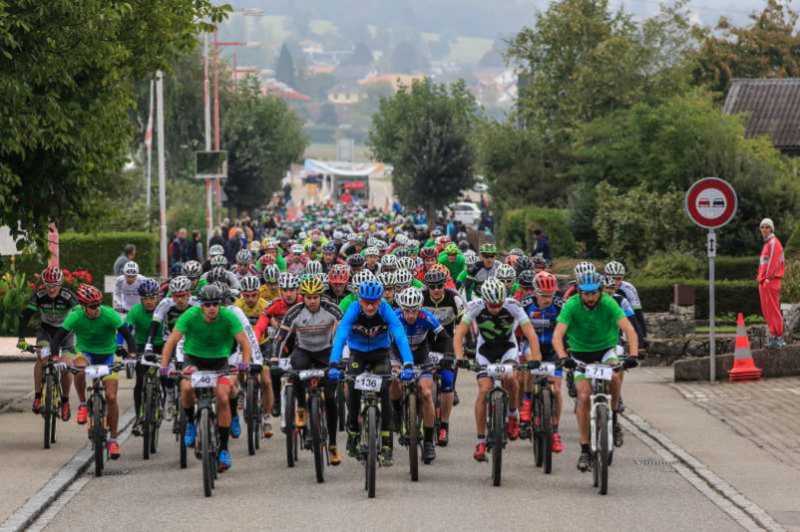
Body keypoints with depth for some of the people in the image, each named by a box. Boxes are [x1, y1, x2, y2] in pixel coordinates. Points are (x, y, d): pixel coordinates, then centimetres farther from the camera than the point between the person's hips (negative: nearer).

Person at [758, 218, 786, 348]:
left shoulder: (774, 242, -8)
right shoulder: (766, 244, 22)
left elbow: (774, 261, -17)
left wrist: (768, 277, -20)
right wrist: (760, 277, 15)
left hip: (771, 281, -10)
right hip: (763, 281, 10)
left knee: (773, 309, -11)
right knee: (766, 310, 10)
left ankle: (779, 337, -11)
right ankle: (773, 335, 13)